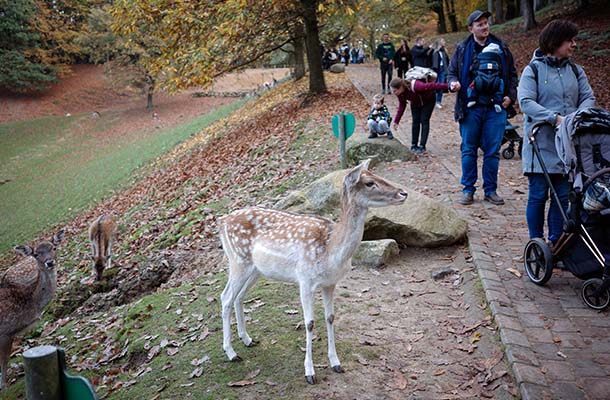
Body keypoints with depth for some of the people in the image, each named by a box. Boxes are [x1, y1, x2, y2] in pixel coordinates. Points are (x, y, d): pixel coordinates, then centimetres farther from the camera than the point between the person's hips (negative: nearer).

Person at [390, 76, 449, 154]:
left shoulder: (416, 86, -44)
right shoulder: (400, 93, -22)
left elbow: (432, 86, -43)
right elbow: (402, 106, -7)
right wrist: (396, 121, -7)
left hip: (428, 100, -5)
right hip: (415, 103, 6)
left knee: (424, 121, -10)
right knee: (415, 121, 0)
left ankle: (422, 146, -8)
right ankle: (414, 145, 7)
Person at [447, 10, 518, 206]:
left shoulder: (501, 48, 8)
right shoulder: (462, 49, 4)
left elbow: (512, 74, 14)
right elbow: (452, 72, 9)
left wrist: (511, 96, 1)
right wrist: (454, 83, -13)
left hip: (496, 108, 1)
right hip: (470, 108, -1)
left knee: (493, 151, 5)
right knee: (469, 150, 4)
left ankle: (490, 190, 16)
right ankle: (468, 190, 15)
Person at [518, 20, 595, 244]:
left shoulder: (576, 71, 13)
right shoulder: (533, 69, -1)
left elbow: (588, 98, 6)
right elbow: (526, 102, -13)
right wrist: (555, 118, -24)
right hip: (541, 144, -4)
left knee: (562, 196, 7)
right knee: (538, 195, 1)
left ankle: (556, 242, 18)